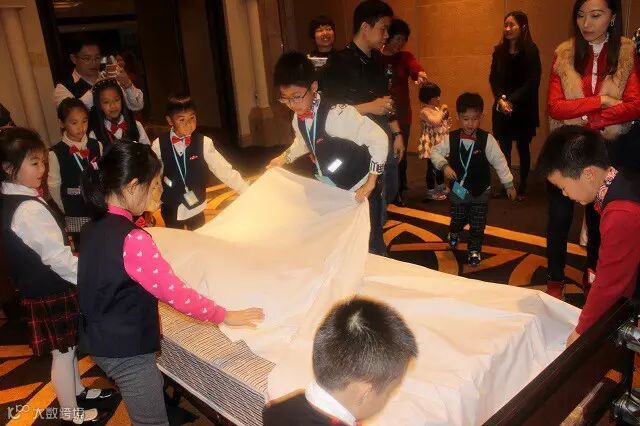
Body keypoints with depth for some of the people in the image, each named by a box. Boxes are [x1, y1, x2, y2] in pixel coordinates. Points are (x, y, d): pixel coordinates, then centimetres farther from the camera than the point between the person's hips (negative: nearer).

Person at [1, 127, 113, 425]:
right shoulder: (29, 209, -28)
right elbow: (59, 259, -27)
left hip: (36, 287, 9)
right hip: (52, 292, -9)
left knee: (68, 346, 25)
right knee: (62, 353, 8)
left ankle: (78, 390, 44)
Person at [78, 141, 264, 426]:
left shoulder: (95, 228, 1)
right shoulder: (132, 239, -28)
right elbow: (174, 292, -24)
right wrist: (224, 316, -13)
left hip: (100, 340, 9)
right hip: (126, 350, -9)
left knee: (154, 389, 28)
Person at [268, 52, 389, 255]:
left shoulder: (337, 114, -28)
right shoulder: (298, 119, -3)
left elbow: (379, 139, -25)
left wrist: (370, 184, -23)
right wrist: (283, 158, 15)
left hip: (359, 193, -7)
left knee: (370, 248, 7)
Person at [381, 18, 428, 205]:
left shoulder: (406, 57, 0)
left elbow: (416, 68, -22)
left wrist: (420, 74, -45)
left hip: (401, 115, 2)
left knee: (400, 154, 9)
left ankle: (398, 192, 24)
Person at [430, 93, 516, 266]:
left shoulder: (487, 139, -14)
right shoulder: (451, 138, -9)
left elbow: (499, 162, -8)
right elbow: (435, 152, 2)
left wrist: (508, 184, -3)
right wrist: (444, 165, -16)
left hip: (480, 191, -1)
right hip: (458, 189, 2)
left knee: (478, 224, 5)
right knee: (458, 218, 19)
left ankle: (474, 249, 25)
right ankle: (453, 233, 52)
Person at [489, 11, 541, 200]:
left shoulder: (531, 51, -7)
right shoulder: (499, 50, 5)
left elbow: (532, 82, -10)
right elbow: (493, 78, 4)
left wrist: (512, 101, -17)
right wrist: (501, 99, -12)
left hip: (523, 109, -3)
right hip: (502, 108, 3)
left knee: (522, 148, 6)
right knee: (504, 148, 5)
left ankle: (522, 187, 16)